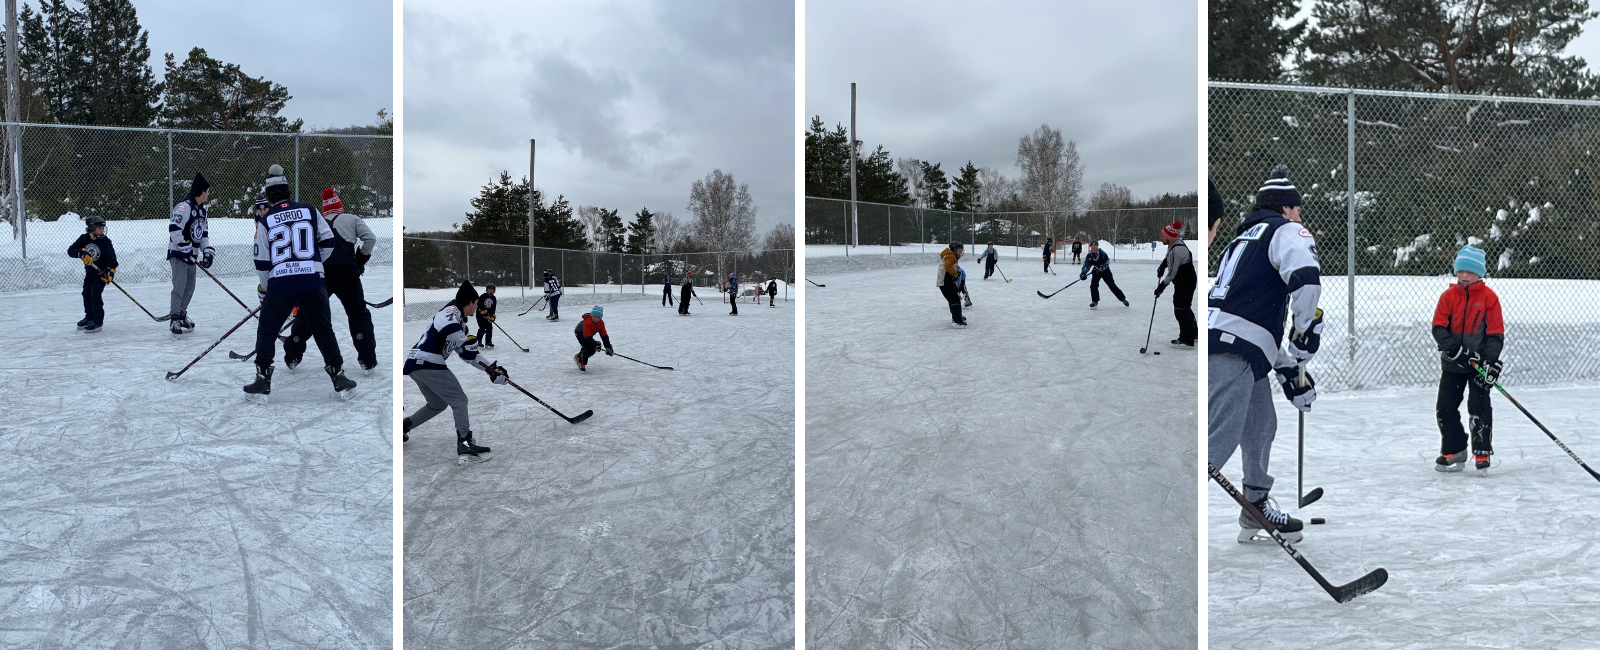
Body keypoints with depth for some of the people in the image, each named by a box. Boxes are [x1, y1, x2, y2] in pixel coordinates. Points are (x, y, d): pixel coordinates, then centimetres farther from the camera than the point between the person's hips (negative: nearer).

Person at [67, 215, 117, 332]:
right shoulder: (84, 239, -10)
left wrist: (110, 271, -30)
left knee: (95, 294, -13)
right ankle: (89, 317, 28)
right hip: (89, 271, 5)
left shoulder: (105, 241, -17)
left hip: (102, 272, -5)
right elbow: (70, 250, -15)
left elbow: (112, 258, -17)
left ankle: (98, 321, -7)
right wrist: (81, 253, -36)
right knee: (86, 293, 11)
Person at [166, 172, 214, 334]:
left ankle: (181, 315, 27)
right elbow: (174, 230, -24)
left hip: (191, 256, 9)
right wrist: (186, 248, -22)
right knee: (180, 286, -12)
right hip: (178, 254, -9)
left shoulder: (201, 210, 14)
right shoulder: (184, 207, -17)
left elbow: (204, 233, 19)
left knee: (190, 287, 14)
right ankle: (175, 319, -10)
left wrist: (208, 251, 7)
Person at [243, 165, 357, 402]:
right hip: (313, 282, 1)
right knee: (324, 331, 10)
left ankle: (262, 382, 11)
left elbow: (262, 262, 5)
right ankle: (339, 380, 9)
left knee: (266, 332, 13)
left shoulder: (265, 222, 4)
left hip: (280, 284, -1)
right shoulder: (310, 211, 6)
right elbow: (328, 244, 8)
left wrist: (264, 288, 19)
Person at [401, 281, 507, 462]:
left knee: (437, 404, 24)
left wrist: (493, 369, 15)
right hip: (427, 362, -10)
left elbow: (469, 354, 22)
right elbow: (443, 323, -30)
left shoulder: (459, 322, 23)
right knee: (459, 399, -7)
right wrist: (467, 341, -23)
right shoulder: (453, 310, -5)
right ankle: (465, 443, -14)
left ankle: (403, 426, 32)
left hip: (415, 364, 10)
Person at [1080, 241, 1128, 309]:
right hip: (1096, 272, 3)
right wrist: (1083, 273, -24)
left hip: (1105, 271, -3)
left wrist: (1102, 267, -32)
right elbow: (1086, 266, -9)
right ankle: (1095, 302, 0)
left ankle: (1123, 299, 12)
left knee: (1112, 285, -1)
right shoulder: (1089, 256, -8)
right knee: (1093, 285, -13)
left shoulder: (1102, 253, -18)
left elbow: (1107, 261, -19)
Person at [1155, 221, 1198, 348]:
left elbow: (1172, 272, -25)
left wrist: (1163, 285, -18)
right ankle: (1194, 332, 37)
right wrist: (1162, 266, 6)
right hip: (1181, 282, 10)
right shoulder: (1172, 245, 2)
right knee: (1184, 308, 21)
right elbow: (1169, 258, 23)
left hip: (1186, 283, -10)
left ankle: (1186, 340, -1)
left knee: (1181, 309, -7)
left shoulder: (1178, 250, -28)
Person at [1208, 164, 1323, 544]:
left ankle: (1257, 511, 31)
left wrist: (1290, 369, 30)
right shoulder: (1286, 231, 5)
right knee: (1221, 438, -15)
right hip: (1233, 347, -10)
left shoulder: (1244, 238, 31)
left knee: (1261, 426, 21)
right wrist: (1306, 332, -6)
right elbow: (1306, 277, -19)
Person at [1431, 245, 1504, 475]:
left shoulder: (1489, 297, -5)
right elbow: (1438, 327, -4)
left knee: (1479, 407, -6)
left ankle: (1482, 453, 6)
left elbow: (1496, 333, -7)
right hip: (1453, 362, 3)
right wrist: (1454, 347, -20)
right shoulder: (1449, 295, 1)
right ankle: (1453, 451, 19)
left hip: (1479, 361, -3)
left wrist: (1491, 361, -18)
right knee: (1445, 408, 5)